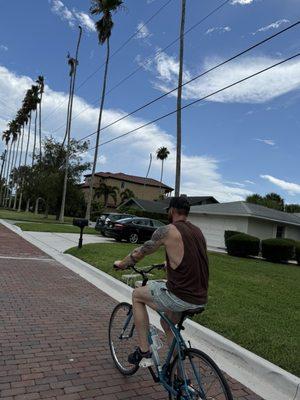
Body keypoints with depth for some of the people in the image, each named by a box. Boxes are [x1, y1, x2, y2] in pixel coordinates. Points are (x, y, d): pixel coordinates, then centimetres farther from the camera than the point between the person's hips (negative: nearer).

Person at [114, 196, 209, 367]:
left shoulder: (167, 230, -9)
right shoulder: (198, 231, 12)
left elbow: (140, 252, 2)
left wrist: (122, 263, 21)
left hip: (180, 296, -7)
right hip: (201, 299, 8)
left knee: (137, 294, 16)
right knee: (167, 324, 32)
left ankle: (144, 352, 17)